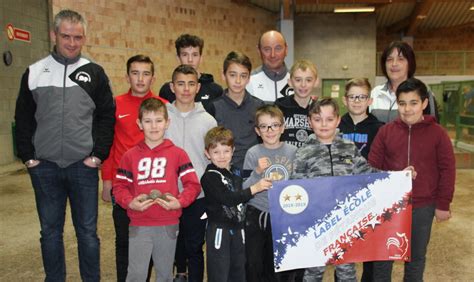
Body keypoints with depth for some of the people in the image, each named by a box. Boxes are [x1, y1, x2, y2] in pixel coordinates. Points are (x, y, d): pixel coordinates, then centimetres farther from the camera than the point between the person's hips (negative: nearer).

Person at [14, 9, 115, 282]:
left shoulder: (95, 73, 2)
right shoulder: (34, 72, 4)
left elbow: (107, 116, 2)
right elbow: (23, 119, 8)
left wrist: (99, 154, -5)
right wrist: (28, 156, 1)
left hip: (84, 166, -1)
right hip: (44, 167, 1)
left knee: (87, 230, 7)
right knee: (50, 231, 12)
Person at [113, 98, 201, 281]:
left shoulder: (177, 153, 2)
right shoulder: (130, 155, 4)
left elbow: (193, 184, 0)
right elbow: (119, 186, 5)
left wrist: (180, 202, -16)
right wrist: (130, 202, -13)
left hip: (168, 225, 1)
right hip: (138, 225, 0)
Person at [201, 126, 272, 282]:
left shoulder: (236, 173, 10)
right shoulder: (209, 177, -12)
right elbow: (228, 199, -23)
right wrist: (254, 188, -25)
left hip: (237, 229, 7)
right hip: (219, 230, -7)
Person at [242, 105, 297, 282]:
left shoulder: (293, 152, -3)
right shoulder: (253, 153, -8)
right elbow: (244, 190, -11)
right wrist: (257, 172, -26)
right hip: (256, 216, -2)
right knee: (254, 265, 7)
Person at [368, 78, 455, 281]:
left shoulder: (437, 133, -6)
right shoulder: (386, 131, -4)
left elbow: (447, 171, -3)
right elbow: (373, 168, -1)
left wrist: (443, 204, -2)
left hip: (423, 207, 0)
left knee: (417, 256, 18)